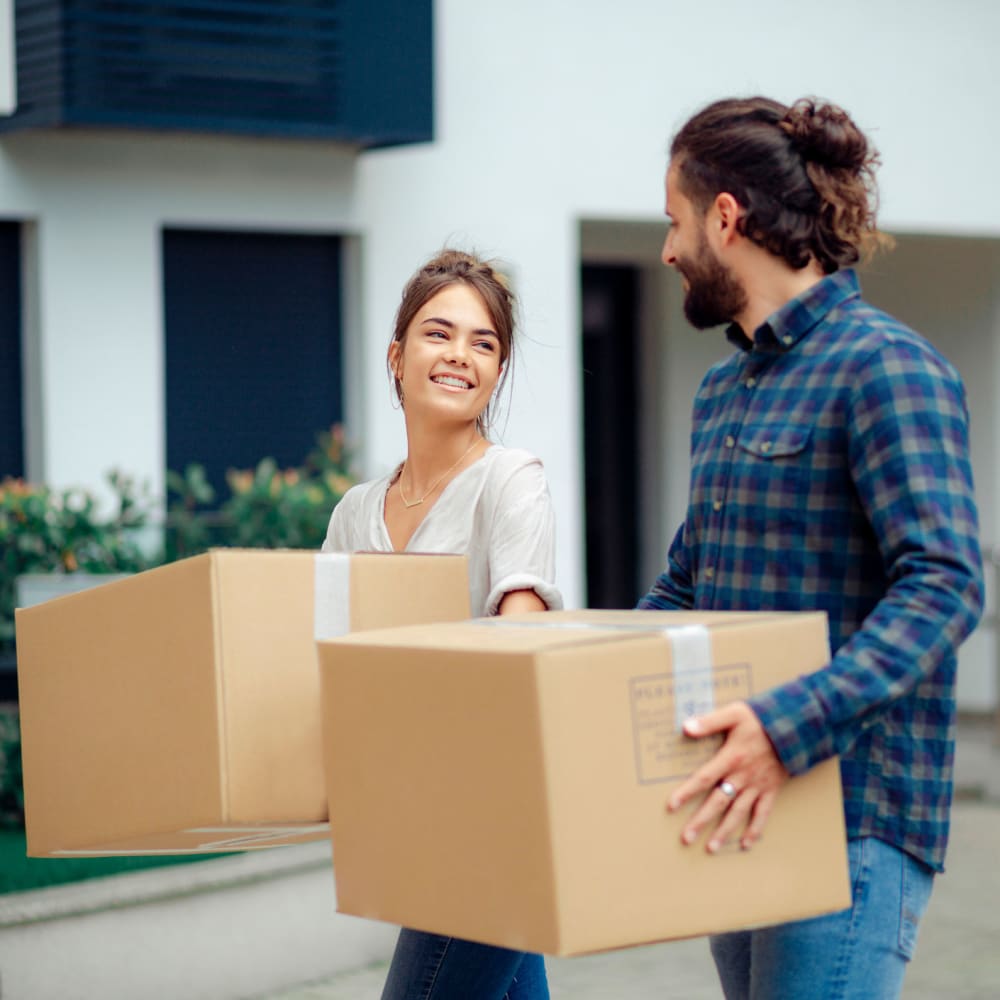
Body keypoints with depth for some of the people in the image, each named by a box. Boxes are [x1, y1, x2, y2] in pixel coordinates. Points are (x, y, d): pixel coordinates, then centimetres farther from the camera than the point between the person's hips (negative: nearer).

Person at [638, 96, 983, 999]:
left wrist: (795, 723, -33)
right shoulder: (722, 391, 17)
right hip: (746, 809, 9)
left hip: (851, 814, -9)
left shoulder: (883, 368, -11)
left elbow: (944, 582, -22)